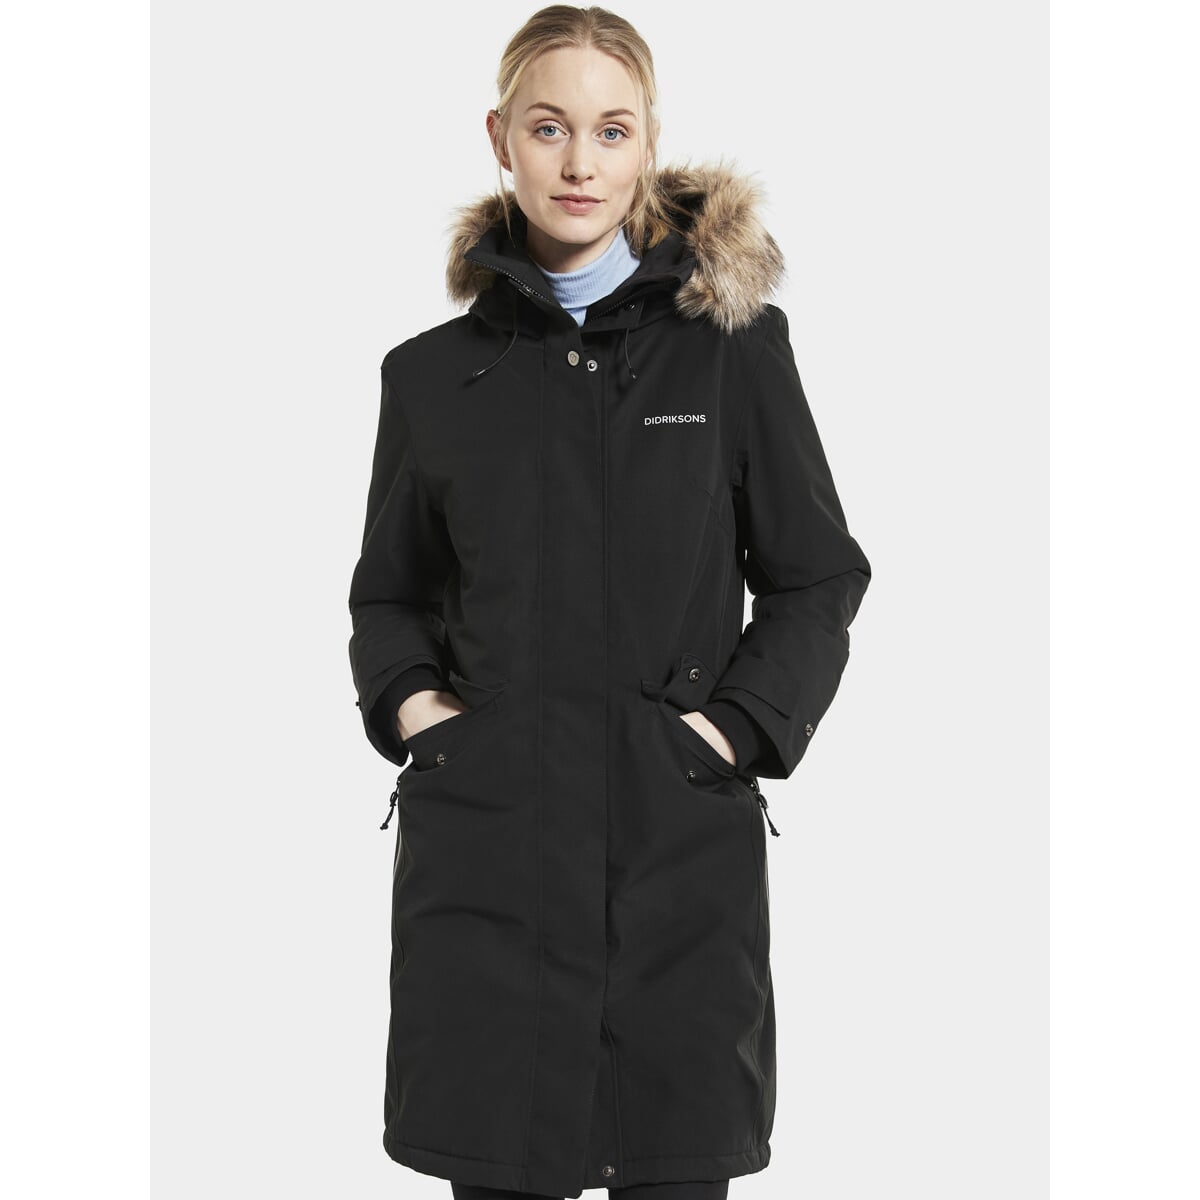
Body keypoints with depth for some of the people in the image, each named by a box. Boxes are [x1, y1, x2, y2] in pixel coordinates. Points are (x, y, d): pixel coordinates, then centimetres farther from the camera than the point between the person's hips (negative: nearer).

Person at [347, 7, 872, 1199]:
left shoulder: (731, 344, 3)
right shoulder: (433, 373, 8)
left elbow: (817, 578, 6)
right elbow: (389, 593, 17)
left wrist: (727, 729, -5)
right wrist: (411, 704, -1)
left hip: (679, 836, -1)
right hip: (483, 840, 1)